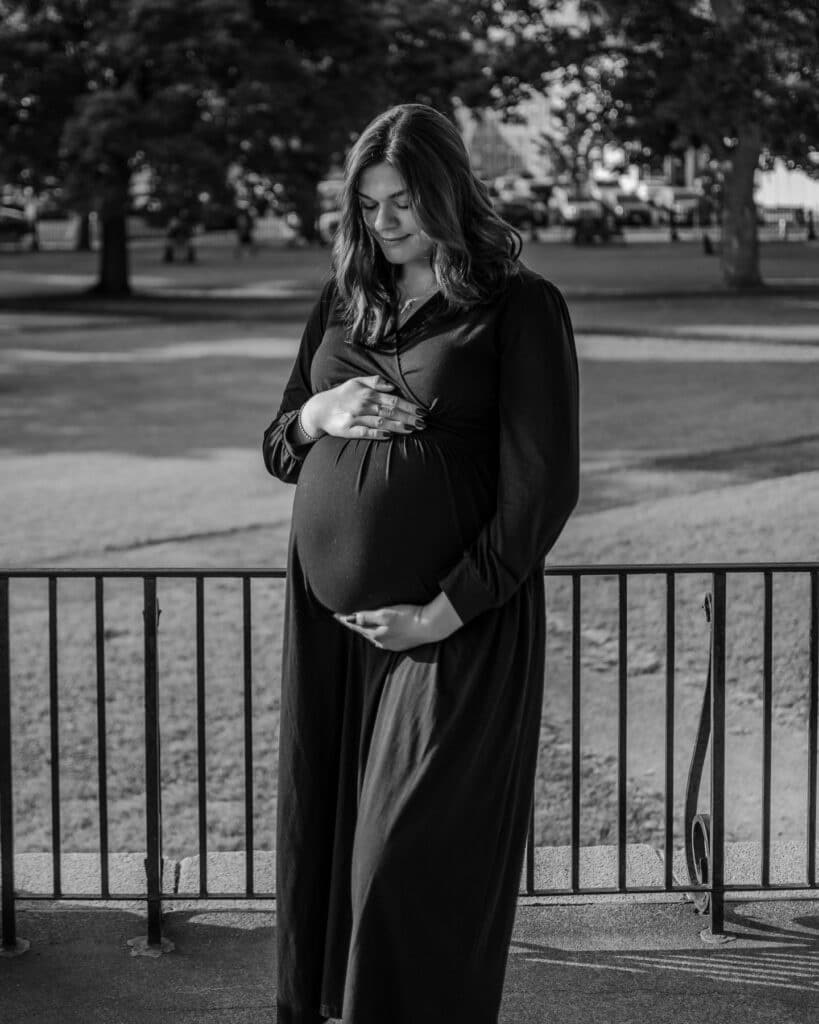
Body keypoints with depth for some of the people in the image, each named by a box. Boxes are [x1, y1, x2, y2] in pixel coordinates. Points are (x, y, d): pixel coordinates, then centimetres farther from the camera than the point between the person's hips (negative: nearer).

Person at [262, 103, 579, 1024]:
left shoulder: (519, 308, -5)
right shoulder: (341, 302, 12)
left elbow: (541, 487, -10)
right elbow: (276, 447, 19)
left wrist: (446, 611, -14)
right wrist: (319, 414, -4)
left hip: (452, 622, -5)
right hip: (328, 616, 5)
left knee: (414, 863, -4)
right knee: (322, 837, 9)